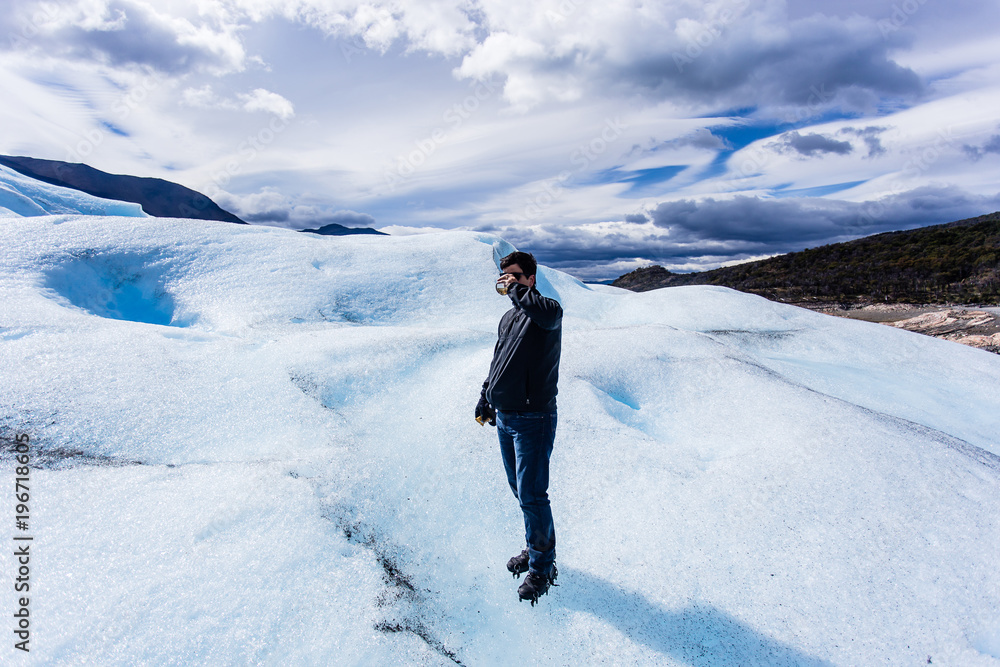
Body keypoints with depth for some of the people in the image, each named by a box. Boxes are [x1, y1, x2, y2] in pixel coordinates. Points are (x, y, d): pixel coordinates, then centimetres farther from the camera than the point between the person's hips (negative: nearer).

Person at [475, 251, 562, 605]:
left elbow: (549, 314, -37)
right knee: (520, 491, 19)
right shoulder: (508, 318, 13)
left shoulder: (547, 310, -10)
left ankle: (543, 566, 20)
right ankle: (535, 548, 39)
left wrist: (517, 289, -22)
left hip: (533, 419, -8)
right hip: (504, 417, 8)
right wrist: (485, 398, 21)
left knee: (532, 497, 0)